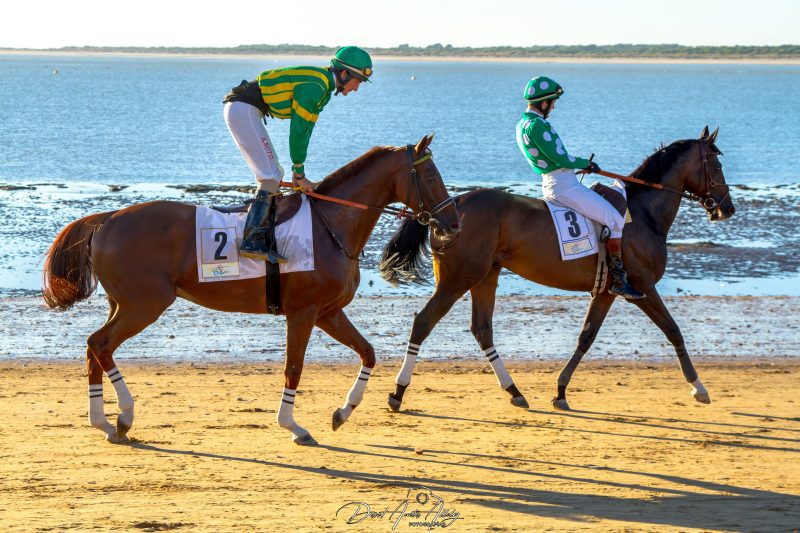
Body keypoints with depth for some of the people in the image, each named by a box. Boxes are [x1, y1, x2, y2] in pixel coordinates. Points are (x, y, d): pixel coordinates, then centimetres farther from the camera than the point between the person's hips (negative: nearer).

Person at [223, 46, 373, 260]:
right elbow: (298, 132, -18)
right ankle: (251, 242, -23)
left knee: (274, 174, 13)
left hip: (243, 110, 11)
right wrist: (300, 174, -10)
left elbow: (305, 129, 15)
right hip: (243, 110, -11)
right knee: (272, 176, -15)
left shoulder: (323, 86, 13)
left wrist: (298, 172, 13)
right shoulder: (314, 87, -19)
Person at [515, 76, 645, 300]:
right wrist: (585, 163, -2)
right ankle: (618, 279, -9)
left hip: (550, 183, 11)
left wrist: (581, 164, 17)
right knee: (615, 220, -9)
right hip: (564, 185, -11)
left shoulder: (521, 126, 13)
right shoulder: (538, 125, -20)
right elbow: (560, 158, -19)